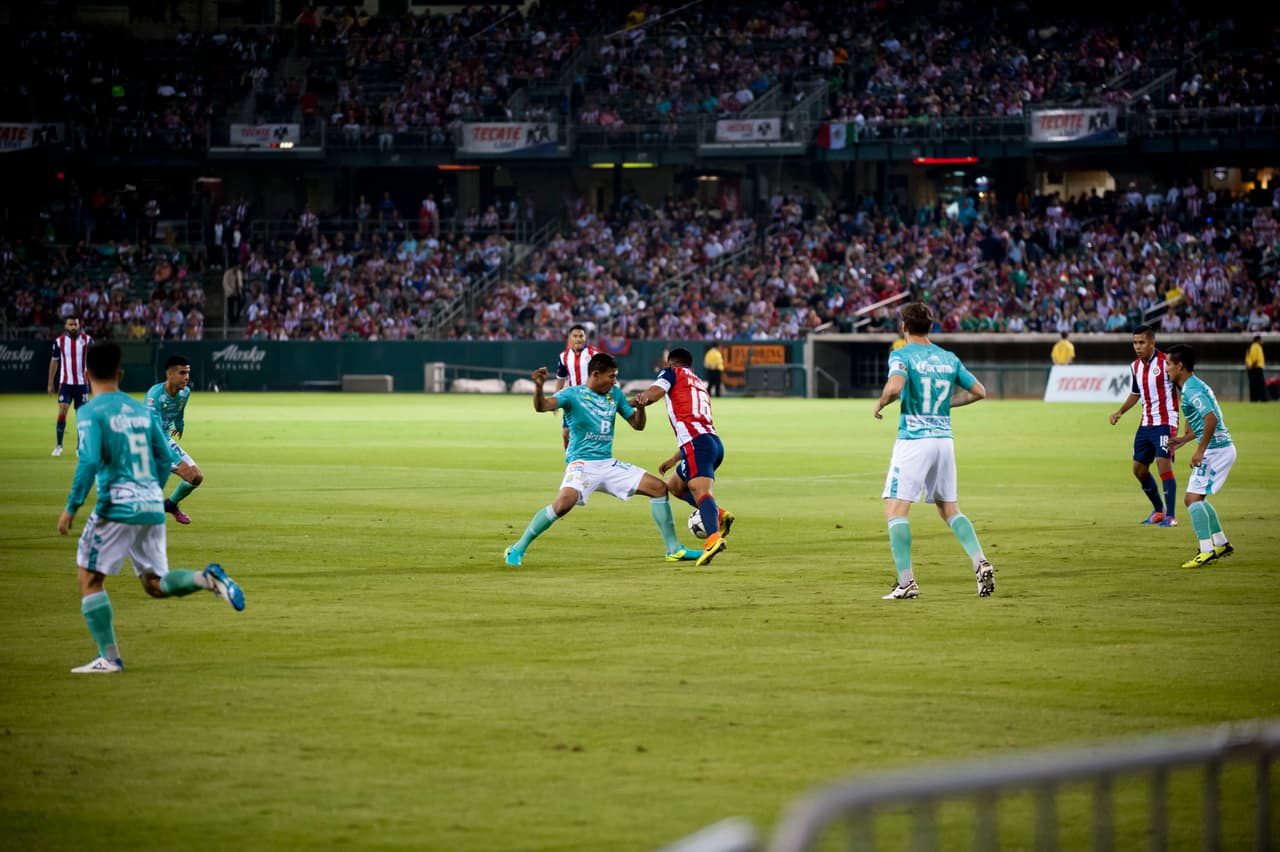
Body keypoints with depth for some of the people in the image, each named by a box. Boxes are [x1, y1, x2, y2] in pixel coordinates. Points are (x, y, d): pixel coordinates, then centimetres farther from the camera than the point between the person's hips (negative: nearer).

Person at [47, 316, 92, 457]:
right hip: (65, 383, 0)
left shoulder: (87, 340, -3)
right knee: (62, 411, -12)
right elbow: (54, 361, 9)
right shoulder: (59, 341, 0)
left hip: (82, 383, 0)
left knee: (81, 415, 3)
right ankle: (59, 445, -4)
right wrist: (50, 383, 9)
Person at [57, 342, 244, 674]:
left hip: (117, 509, -6)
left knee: (90, 578, 5)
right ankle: (206, 578, -11)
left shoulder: (91, 413, -7)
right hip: (152, 509, 6)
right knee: (155, 583, 16)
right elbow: (165, 460, 15)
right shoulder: (141, 410, 13)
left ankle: (109, 657, 0)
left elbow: (89, 462, -18)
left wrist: (72, 507, -11)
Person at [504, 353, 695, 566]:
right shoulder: (573, 394, -8)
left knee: (659, 488, 2)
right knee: (564, 502, -34)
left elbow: (637, 425, 16)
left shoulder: (615, 394, 10)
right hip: (582, 463, -7)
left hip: (608, 464, 7)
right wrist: (538, 387, -46)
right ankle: (517, 549, -20)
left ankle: (673, 548, 13)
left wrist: (641, 406, -6)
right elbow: (542, 406, -24)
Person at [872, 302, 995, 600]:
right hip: (944, 439, 6)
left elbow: (894, 386, -26)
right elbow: (979, 391, 13)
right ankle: (980, 563, 0)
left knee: (895, 510, -3)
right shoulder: (949, 358, 9)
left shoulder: (902, 355, -7)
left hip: (913, 441, -6)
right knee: (950, 509, 18)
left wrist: (880, 404, -7)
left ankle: (907, 582, -12)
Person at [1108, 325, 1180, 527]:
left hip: (1165, 423, -8)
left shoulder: (1166, 363, -13)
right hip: (1145, 424, 8)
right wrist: (1120, 412, 13)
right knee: (1139, 468, 9)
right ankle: (1159, 510, 26)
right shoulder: (1135, 366, 9)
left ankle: (1170, 516, -14)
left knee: (1164, 463, -18)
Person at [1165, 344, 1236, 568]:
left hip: (1215, 450, -10)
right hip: (1222, 448, 10)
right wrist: (1185, 439, 22)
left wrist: (1200, 451, -23)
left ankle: (1206, 551, -15)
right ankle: (1221, 544, 25)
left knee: (1193, 498, -12)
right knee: (1197, 499, 19)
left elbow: (1211, 419, -29)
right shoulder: (1194, 386, 15)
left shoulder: (1192, 389, -17)